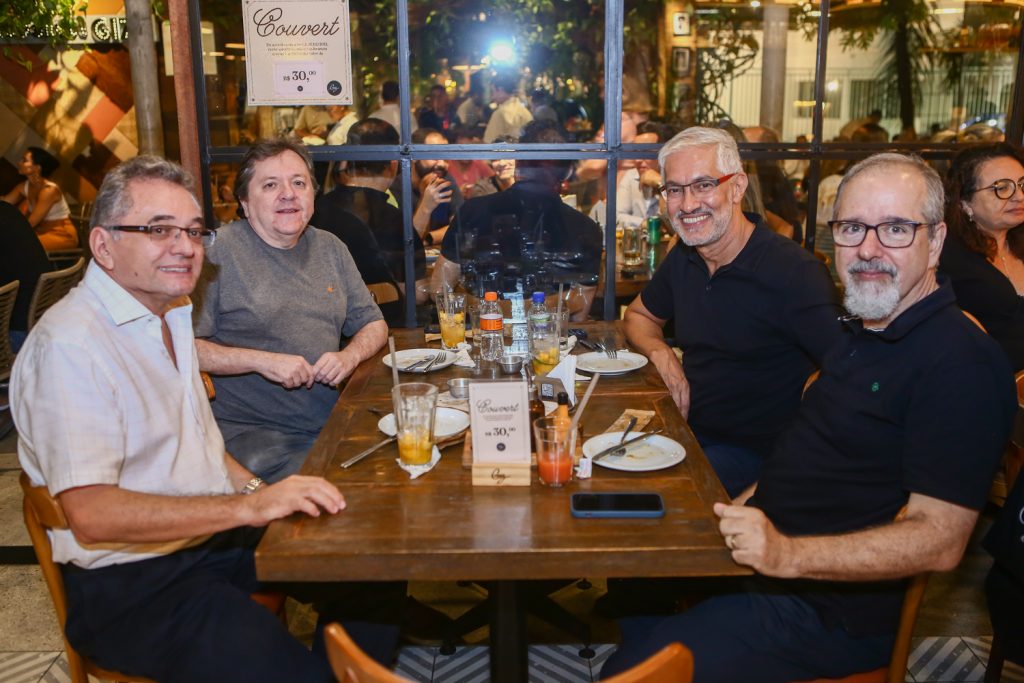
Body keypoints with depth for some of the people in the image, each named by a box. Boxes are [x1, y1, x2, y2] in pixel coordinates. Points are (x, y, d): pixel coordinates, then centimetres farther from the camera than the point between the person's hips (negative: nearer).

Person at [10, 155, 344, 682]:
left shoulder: (170, 313, 11)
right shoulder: (70, 344, -19)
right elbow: (92, 515, -24)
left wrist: (262, 491, 4)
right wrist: (248, 506, -25)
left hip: (218, 535, 8)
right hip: (134, 586, -8)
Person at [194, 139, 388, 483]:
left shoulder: (330, 248, 14)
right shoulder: (218, 251, -5)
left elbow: (372, 323, 20)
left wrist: (350, 355, -1)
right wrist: (260, 360, -16)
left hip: (330, 423, 6)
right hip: (252, 432, -6)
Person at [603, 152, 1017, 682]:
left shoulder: (961, 363, -20)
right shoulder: (864, 332, 10)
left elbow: (939, 540, -24)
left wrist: (788, 554, -32)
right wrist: (739, 513, 8)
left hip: (829, 610, -9)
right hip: (765, 549, 9)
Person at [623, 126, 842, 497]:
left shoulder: (794, 272, -18)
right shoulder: (683, 259, 5)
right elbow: (639, 316, 22)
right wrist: (662, 354, -1)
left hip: (753, 453, -7)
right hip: (689, 431, 7)